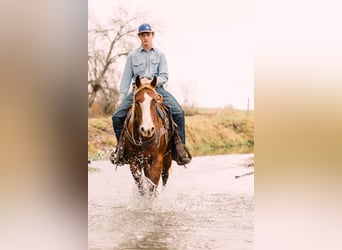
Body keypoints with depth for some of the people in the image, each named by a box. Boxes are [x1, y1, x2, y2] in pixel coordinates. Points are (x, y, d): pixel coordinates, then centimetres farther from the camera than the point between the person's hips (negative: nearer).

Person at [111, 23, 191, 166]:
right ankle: (121, 146, 5)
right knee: (117, 116, -16)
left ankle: (180, 149, -18)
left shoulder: (160, 55, 12)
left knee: (178, 112, -24)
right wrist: (121, 98, 1)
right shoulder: (133, 56, 13)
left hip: (157, 88, -1)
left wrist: (151, 81, -16)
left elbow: (164, 76, 4)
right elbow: (126, 78, 11)